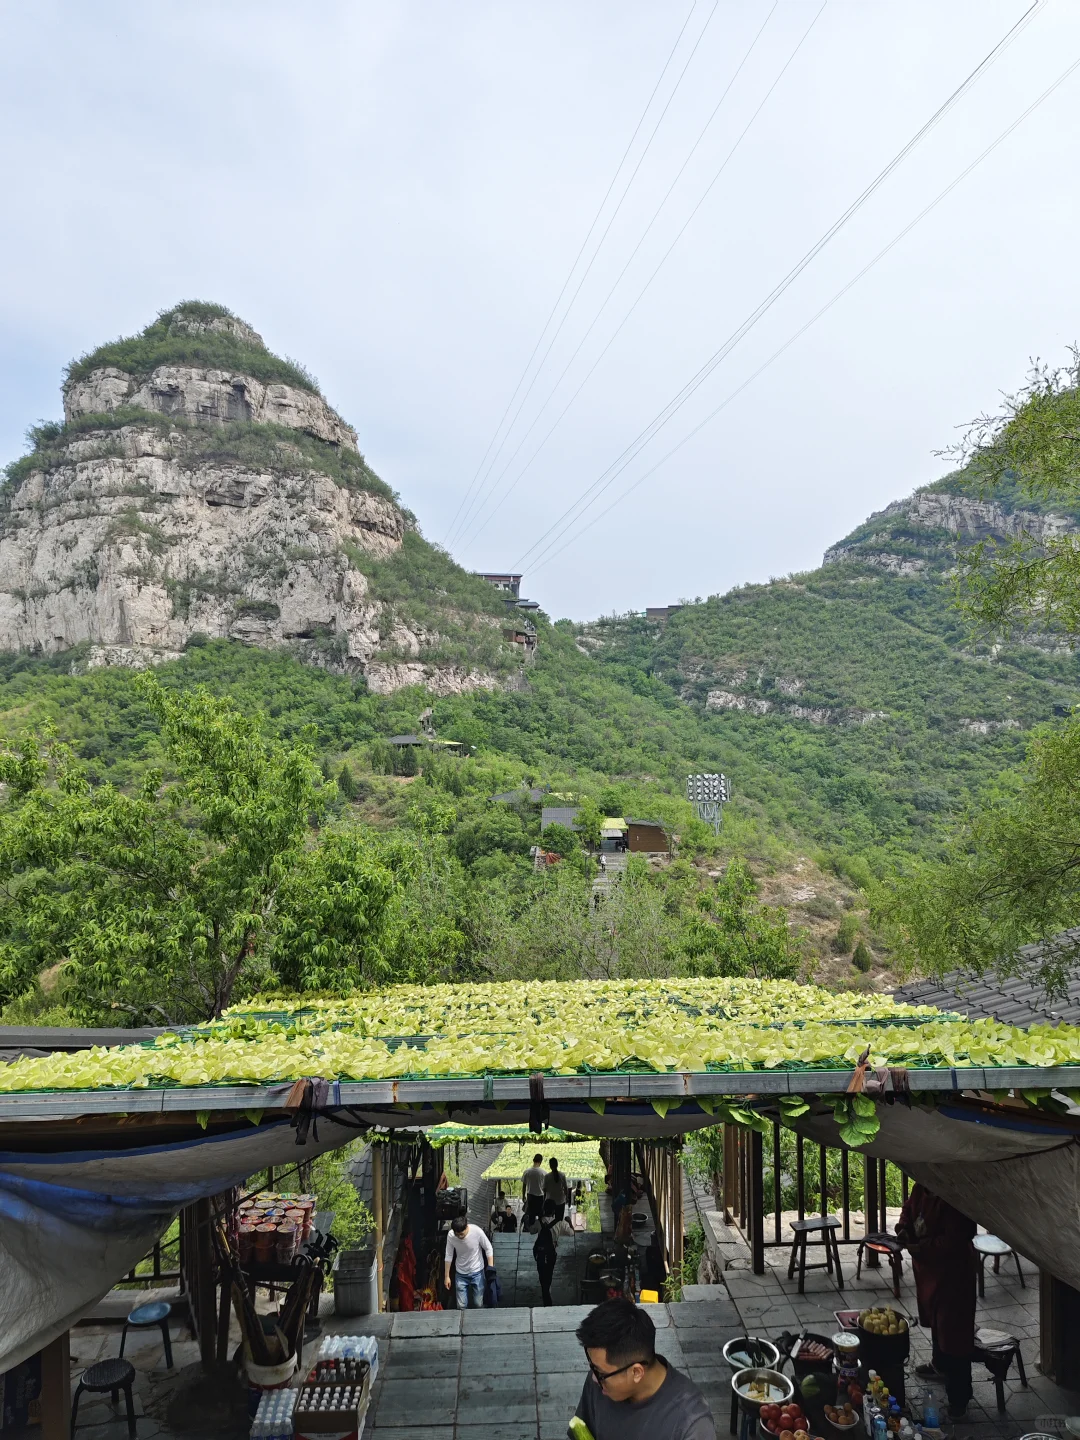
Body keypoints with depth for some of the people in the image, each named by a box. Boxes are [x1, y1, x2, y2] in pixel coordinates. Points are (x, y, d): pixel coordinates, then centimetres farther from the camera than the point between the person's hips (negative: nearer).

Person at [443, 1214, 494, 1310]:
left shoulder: (477, 1231, -27)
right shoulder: (450, 1235, -20)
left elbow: (488, 1249, -12)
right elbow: (448, 1256, -6)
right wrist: (446, 1276, -1)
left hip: (477, 1272, -1)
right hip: (461, 1274, 1)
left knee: (478, 1305, 5)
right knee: (461, 1307, 1)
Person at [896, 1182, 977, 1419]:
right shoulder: (922, 1188, -5)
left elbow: (955, 1240, -29)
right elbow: (909, 1210, 12)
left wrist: (920, 1248, -28)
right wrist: (904, 1229, -7)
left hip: (953, 1272, -9)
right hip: (927, 1267, 9)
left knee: (953, 1331, 0)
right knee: (935, 1319, 27)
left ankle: (958, 1400, 11)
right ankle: (941, 1365, 50)